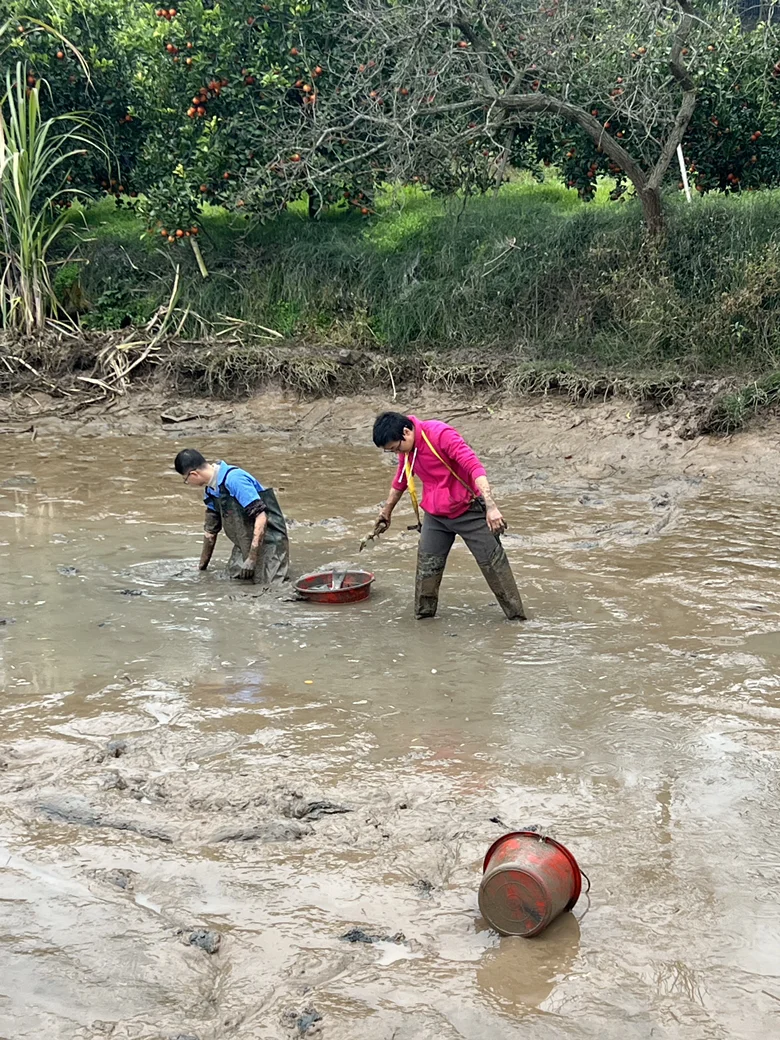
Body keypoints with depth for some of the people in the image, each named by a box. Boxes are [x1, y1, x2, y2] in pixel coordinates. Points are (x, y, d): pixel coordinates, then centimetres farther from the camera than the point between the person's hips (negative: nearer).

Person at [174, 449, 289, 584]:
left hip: (268, 537, -8)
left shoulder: (234, 479, -24)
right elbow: (210, 530, 18)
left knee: (264, 583, -17)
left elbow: (261, 517, -28)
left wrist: (252, 558, -26)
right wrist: (201, 567, 23)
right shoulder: (210, 490, 6)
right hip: (245, 543, 8)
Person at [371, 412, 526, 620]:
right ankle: (423, 615, 18)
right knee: (426, 567, 5)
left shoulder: (441, 435, -24)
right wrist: (386, 511, 30)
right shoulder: (405, 448, -1)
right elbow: (401, 480, 19)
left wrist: (490, 506, -40)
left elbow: (475, 467, -31)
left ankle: (516, 616, 11)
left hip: (469, 510, -6)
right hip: (435, 516, 6)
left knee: (493, 562, 2)